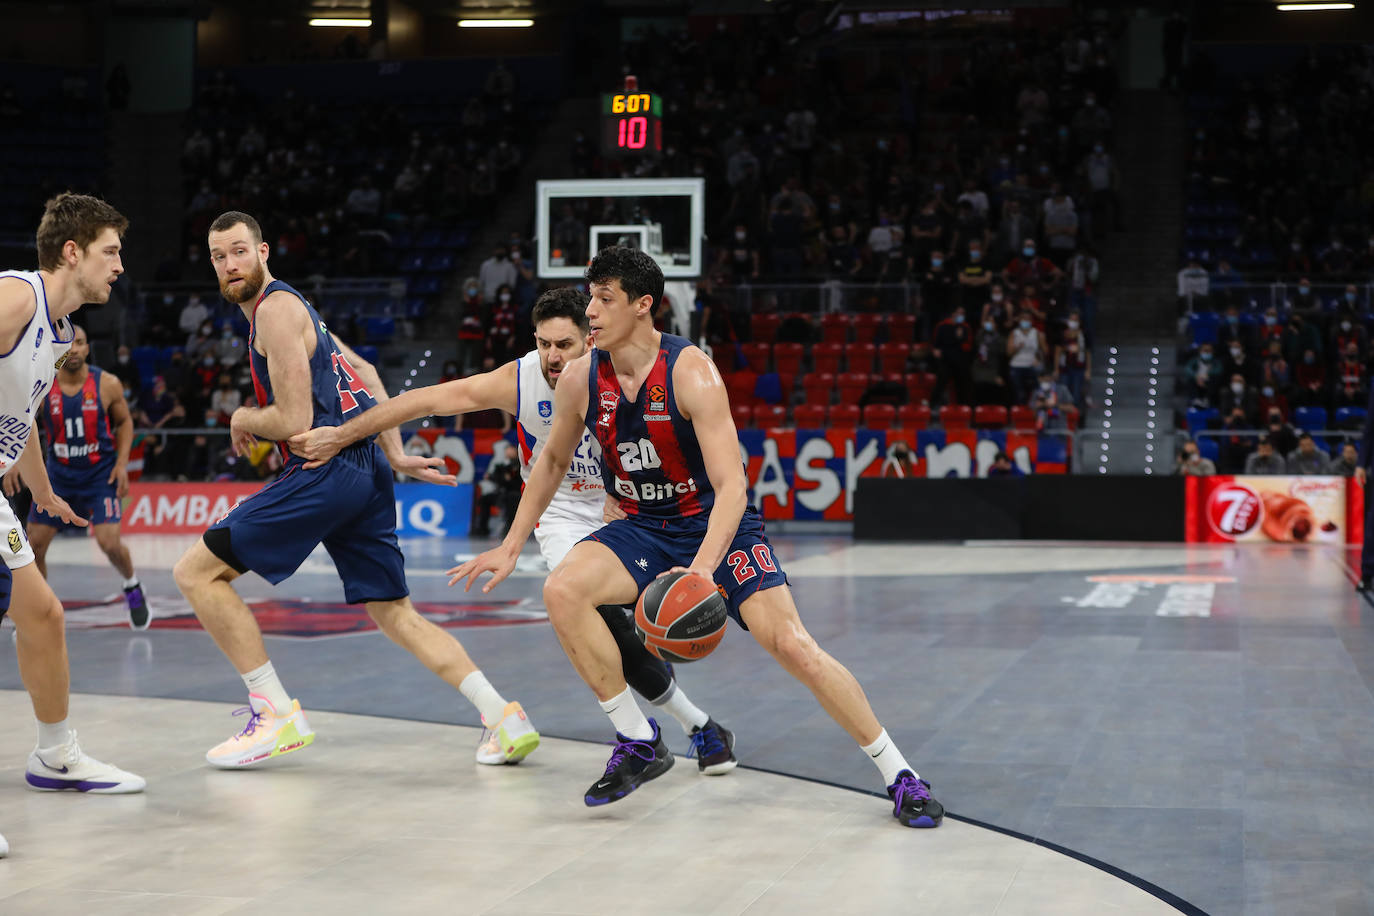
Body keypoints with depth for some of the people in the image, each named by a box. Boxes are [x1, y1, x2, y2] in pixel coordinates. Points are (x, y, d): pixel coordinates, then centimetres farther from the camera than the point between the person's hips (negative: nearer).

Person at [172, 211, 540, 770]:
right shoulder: (290, 306, 23)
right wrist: (395, 455, 27)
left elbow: (294, 423, -14)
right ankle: (504, 717, 0)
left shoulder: (275, 309, -8)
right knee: (394, 613, 10)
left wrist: (244, 420, 5)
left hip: (326, 468, -10)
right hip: (366, 471, 10)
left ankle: (277, 713, -5)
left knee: (196, 572, -4)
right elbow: (365, 375, 30)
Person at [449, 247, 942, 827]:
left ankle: (899, 776, -4)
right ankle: (639, 743, -9)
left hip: (717, 524, -4)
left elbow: (732, 484, -29)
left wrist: (703, 567, -44)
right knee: (562, 591, -22)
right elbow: (553, 461, 12)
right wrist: (511, 547, 10)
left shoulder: (691, 373, -23)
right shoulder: (580, 379, -7)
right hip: (643, 528, 5)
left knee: (791, 644, -19)